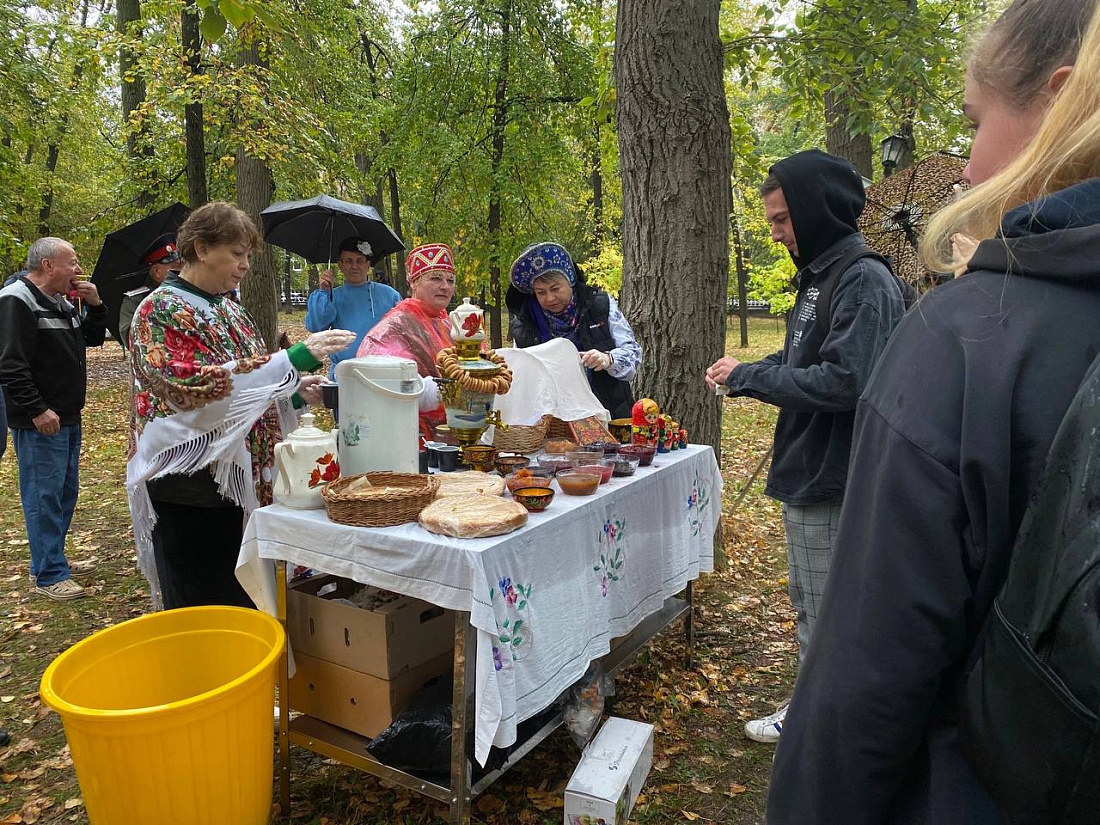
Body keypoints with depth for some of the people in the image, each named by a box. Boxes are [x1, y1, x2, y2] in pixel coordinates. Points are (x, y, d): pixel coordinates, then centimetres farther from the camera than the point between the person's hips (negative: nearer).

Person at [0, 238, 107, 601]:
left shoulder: (62, 302, 14)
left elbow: (94, 338, 22)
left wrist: (95, 305, 5)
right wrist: (37, 410, -23)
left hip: (67, 418, 10)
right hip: (39, 422, -10)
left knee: (66, 491, 16)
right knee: (44, 496, -4)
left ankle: (53, 559, 29)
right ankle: (49, 576, 3)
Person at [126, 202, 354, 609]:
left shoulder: (229, 309, 13)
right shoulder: (161, 310, -11)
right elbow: (198, 388, -25)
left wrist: (296, 389, 0)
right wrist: (295, 358, -27)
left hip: (242, 480, 8)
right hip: (192, 488, -8)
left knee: (245, 600, 14)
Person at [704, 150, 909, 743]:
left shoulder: (865, 281, -17)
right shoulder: (816, 277, 13)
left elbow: (844, 381, -27)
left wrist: (748, 376, -19)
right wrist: (746, 375, 1)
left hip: (835, 485, -10)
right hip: (805, 474, 10)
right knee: (806, 603, 21)